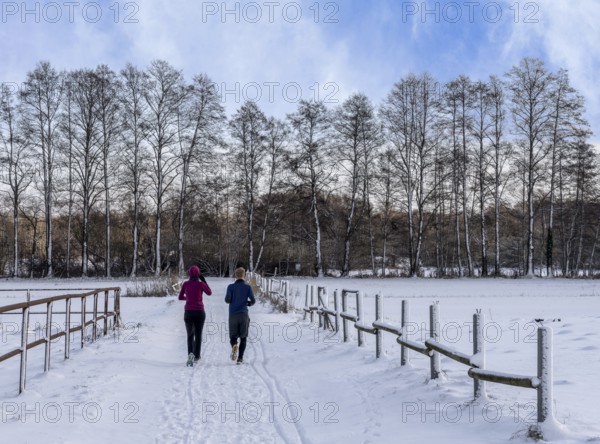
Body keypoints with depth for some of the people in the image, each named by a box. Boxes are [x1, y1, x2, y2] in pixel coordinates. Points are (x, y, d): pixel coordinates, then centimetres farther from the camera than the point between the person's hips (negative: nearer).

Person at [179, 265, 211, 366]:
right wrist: (203, 280, 6)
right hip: (199, 312, -1)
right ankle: (196, 356, 14)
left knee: (190, 335, 10)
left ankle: (190, 354, -15)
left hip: (188, 312, 1)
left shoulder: (185, 284, -1)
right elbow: (210, 293, 9)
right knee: (198, 335, 14)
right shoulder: (200, 284, -8)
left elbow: (180, 297, 9)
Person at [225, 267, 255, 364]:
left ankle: (234, 346, -23)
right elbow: (253, 301, -3)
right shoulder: (248, 287, -1)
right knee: (243, 337, 10)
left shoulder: (231, 287, -1)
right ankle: (240, 358, -1)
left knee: (233, 336, 10)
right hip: (244, 315, 0)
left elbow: (227, 300, -8)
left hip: (233, 315, 0)